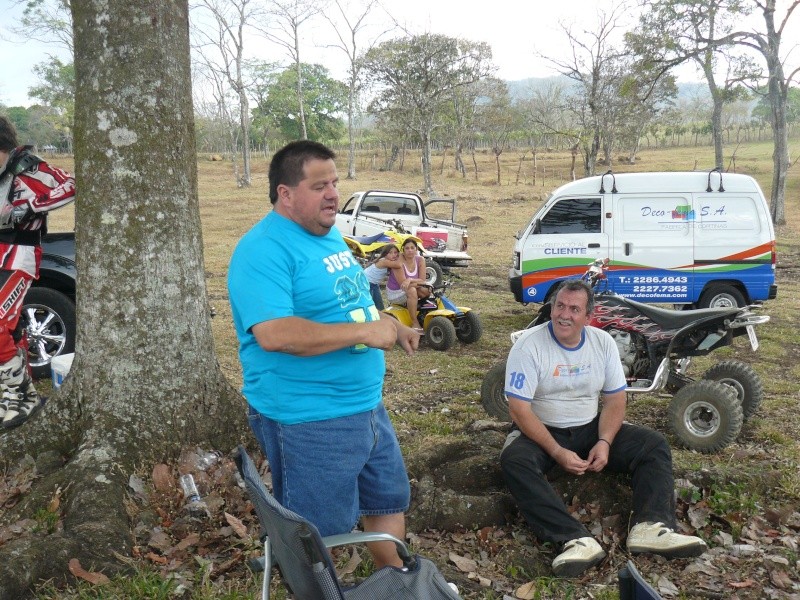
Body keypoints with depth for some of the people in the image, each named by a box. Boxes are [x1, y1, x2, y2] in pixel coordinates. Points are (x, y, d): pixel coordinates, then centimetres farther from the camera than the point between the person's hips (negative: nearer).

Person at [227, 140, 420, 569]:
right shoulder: (263, 250, -19)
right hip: (309, 422, -10)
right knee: (319, 535, 5)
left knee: (390, 500, 24)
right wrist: (365, 331, -26)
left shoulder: (330, 236, 11)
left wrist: (393, 328, 6)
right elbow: (273, 334, -32)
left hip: (368, 406, 10)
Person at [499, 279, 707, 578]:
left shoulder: (603, 342, -1)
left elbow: (614, 399, 2)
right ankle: (577, 541, -47)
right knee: (514, 460, -36)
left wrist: (604, 442, -16)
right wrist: (557, 452, -25)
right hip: (541, 431, -4)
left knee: (655, 445, -12)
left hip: (590, 427, 4)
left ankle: (650, 527, -31)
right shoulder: (529, 345, -15)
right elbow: (520, 408, -18)